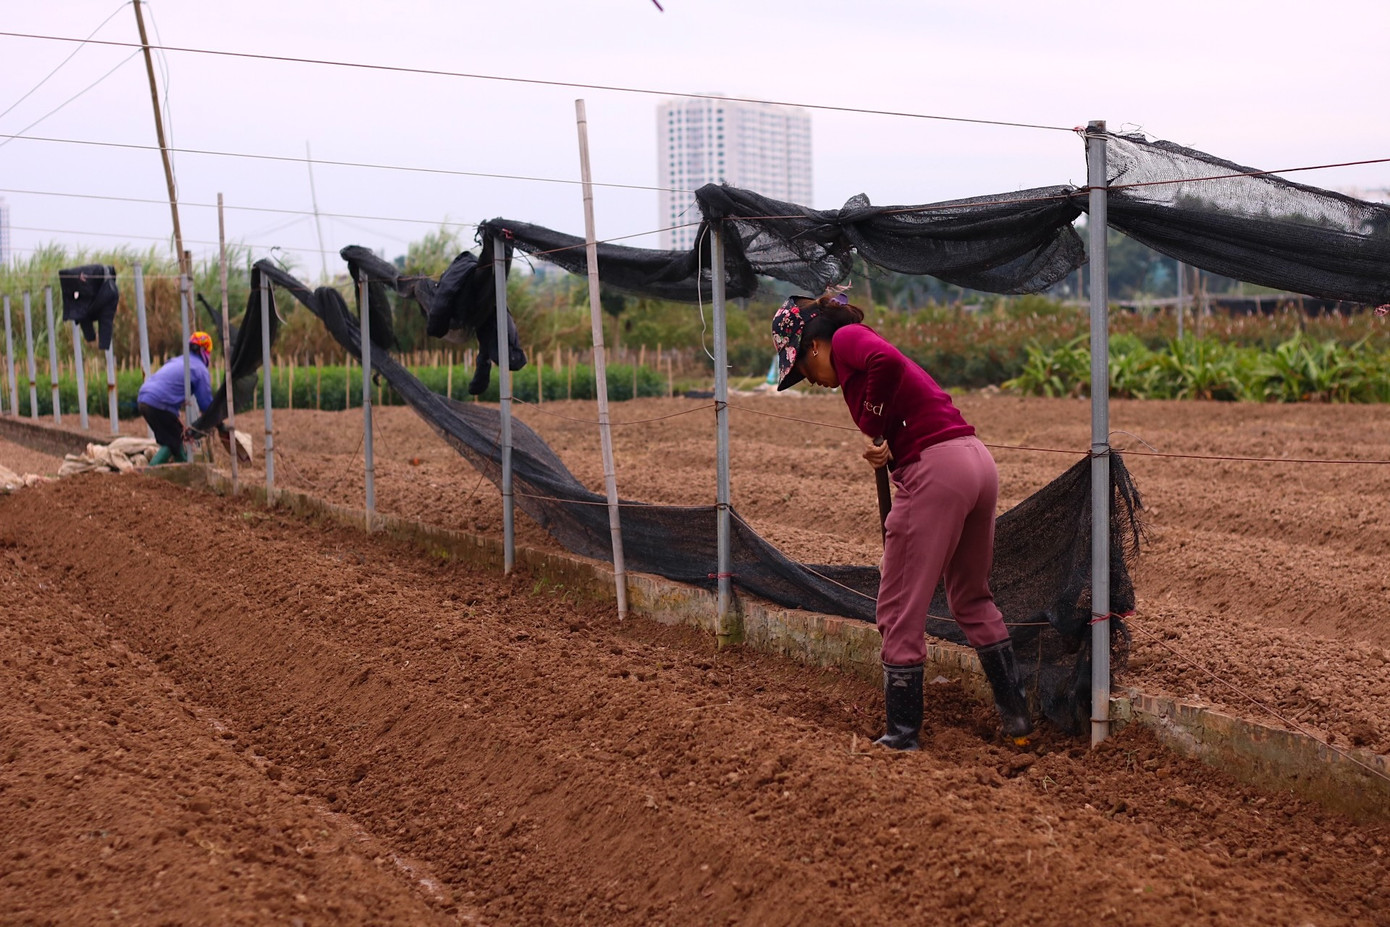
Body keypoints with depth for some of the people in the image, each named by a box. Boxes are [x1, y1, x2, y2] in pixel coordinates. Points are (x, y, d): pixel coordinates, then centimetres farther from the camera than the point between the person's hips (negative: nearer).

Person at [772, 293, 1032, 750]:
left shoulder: (847, 339, 0)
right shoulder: (865, 348, 26)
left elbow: (887, 362, -23)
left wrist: (871, 428, -10)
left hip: (935, 468, -10)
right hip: (977, 460, 10)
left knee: (899, 611, 2)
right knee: (972, 598, 25)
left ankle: (902, 733, 10)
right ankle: (1015, 714, 32)